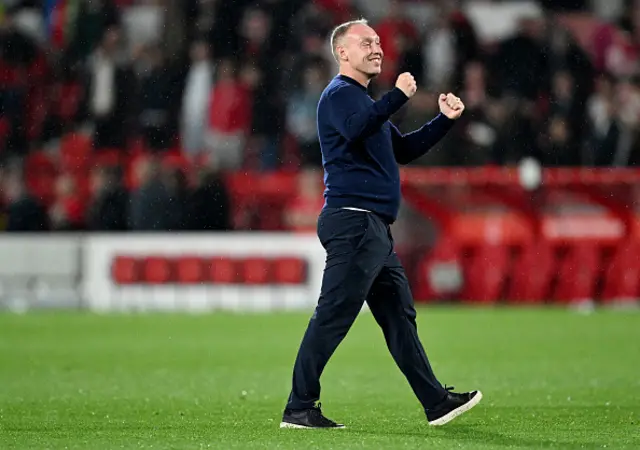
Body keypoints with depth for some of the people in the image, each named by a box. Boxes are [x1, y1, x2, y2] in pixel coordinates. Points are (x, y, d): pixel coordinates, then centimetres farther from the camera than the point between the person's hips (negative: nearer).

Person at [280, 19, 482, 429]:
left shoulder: (364, 100, 25)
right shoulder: (340, 94, -6)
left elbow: (403, 149, 30)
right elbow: (354, 129, -28)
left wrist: (445, 120, 21)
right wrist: (398, 96, -27)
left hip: (374, 228, 10)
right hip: (353, 221, -10)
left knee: (400, 316, 11)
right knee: (332, 317, -11)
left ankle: (436, 402, 14)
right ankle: (299, 408, -9)